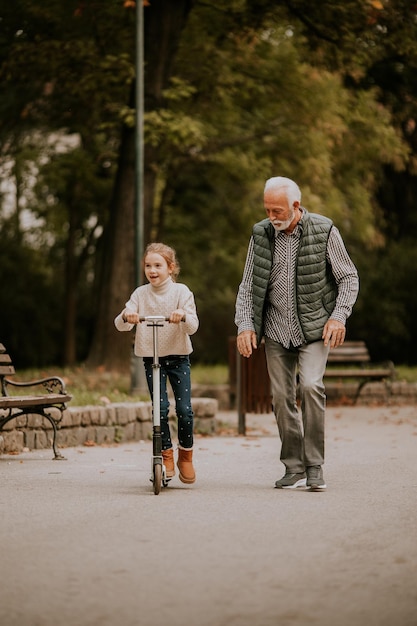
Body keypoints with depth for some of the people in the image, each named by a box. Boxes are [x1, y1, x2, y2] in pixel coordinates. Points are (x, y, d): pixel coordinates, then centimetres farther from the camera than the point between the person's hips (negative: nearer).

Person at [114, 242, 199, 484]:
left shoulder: (181, 292, -5)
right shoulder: (140, 294, -1)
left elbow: (193, 327, -13)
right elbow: (120, 325, -9)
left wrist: (183, 316, -35)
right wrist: (126, 316, -32)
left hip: (178, 356, -1)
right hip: (151, 356, 1)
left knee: (185, 409, -5)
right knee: (160, 408, -6)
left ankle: (186, 456, 14)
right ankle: (166, 455, 10)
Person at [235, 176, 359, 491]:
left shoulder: (324, 231, -8)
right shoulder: (261, 234, 1)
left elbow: (349, 277, 0)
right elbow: (248, 285, 7)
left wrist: (339, 315, -12)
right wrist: (245, 324, -5)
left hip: (315, 328, -3)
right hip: (277, 330, 3)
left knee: (311, 385, -20)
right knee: (282, 397, 2)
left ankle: (315, 465, -10)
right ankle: (294, 468, 13)